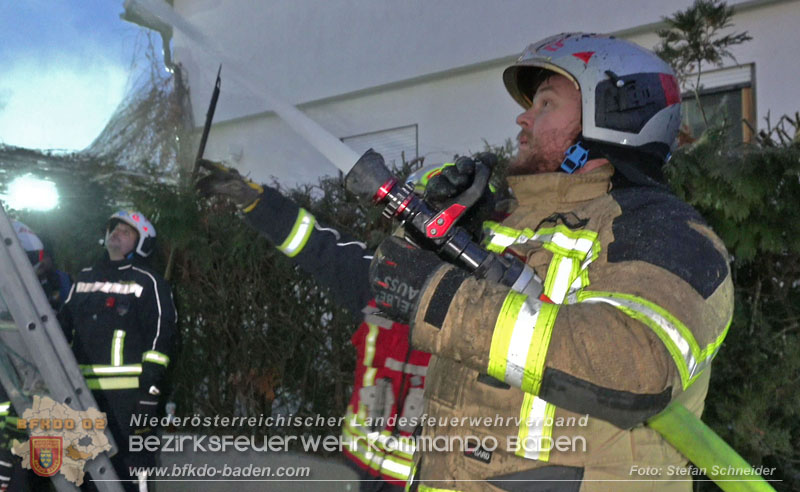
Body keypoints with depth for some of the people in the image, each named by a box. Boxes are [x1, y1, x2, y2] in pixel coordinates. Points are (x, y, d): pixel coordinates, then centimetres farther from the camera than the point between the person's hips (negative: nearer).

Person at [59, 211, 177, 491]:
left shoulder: (147, 282, -2)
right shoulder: (85, 278, 18)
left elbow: (160, 337, -8)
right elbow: (65, 328, 21)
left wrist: (150, 390, -15)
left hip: (127, 391, -6)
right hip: (82, 390, 6)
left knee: (130, 466, -4)